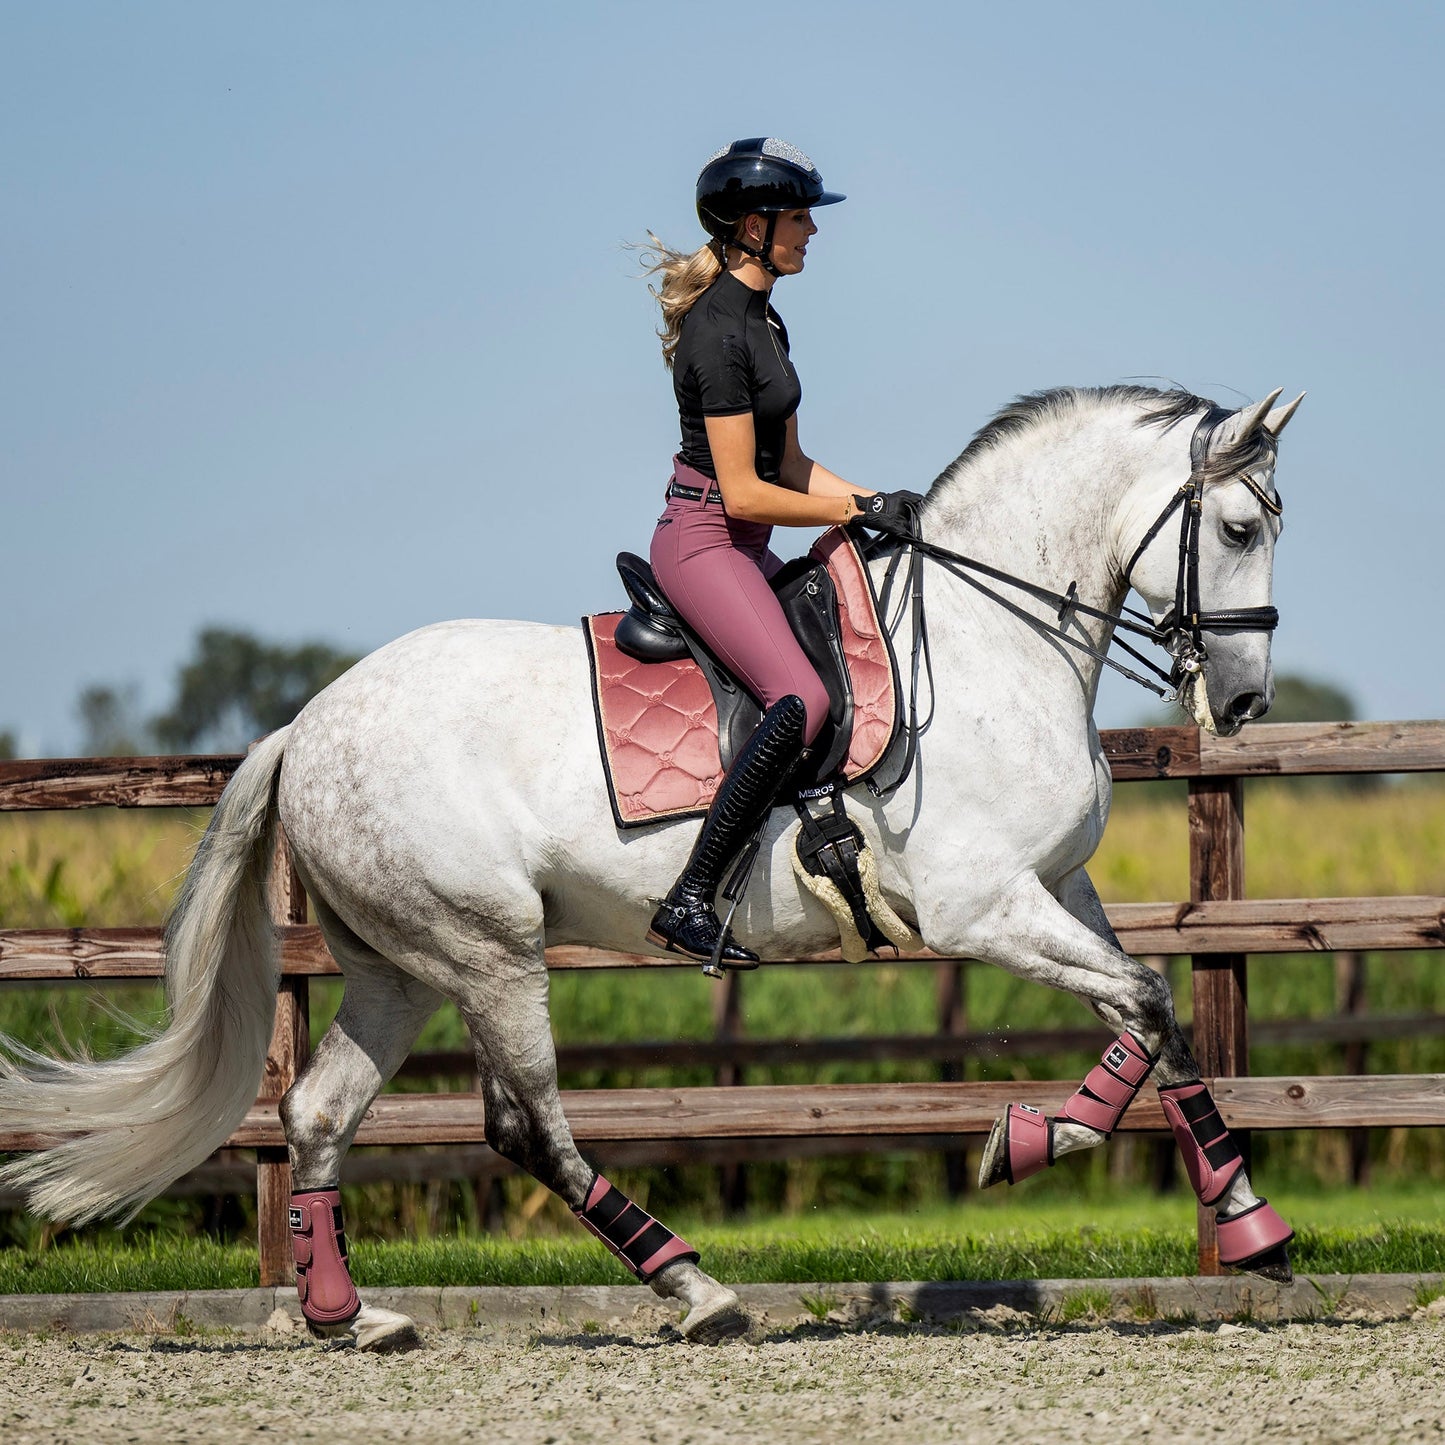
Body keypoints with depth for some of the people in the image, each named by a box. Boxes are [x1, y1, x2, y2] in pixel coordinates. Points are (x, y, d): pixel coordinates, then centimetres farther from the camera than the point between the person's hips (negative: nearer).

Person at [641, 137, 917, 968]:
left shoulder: (762, 320, 14)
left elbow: (788, 463, 19)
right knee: (801, 698, -26)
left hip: (745, 551, 10)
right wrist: (857, 511, -12)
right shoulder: (718, 331, -18)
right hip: (703, 542, -10)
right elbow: (743, 492, -20)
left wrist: (879, 500, 7)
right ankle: (689, 902, -27)